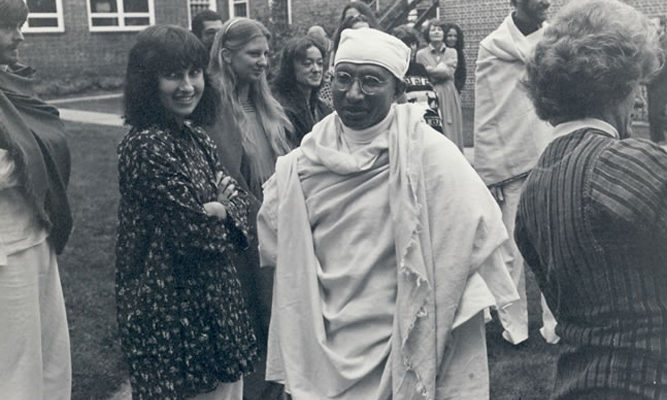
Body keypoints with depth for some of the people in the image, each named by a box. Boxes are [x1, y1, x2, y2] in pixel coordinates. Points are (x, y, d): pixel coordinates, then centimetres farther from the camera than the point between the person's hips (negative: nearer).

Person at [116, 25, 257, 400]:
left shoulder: (198, 138, 7)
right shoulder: (146, 146, -19)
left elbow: (237, 200, 5)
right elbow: (195, 233, -21)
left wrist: (218, 210, -16)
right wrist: (221, 210, -1)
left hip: (218, 300, 8)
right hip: (172, 309, -8)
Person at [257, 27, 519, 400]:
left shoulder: (427, 153, -14)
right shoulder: (304, 161, -2)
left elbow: (476, 228, -20)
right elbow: (275, 244, 6)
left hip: (403, 344, -3)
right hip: (326, 347, 4)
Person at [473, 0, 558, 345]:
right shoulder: (492, 49, -1)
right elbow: (485, 122, -2)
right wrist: (490, 173, -5)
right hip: (511, 167, -2)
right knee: (512, 252, 5)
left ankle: (556, 323, 17)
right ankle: (514, 324, 18)